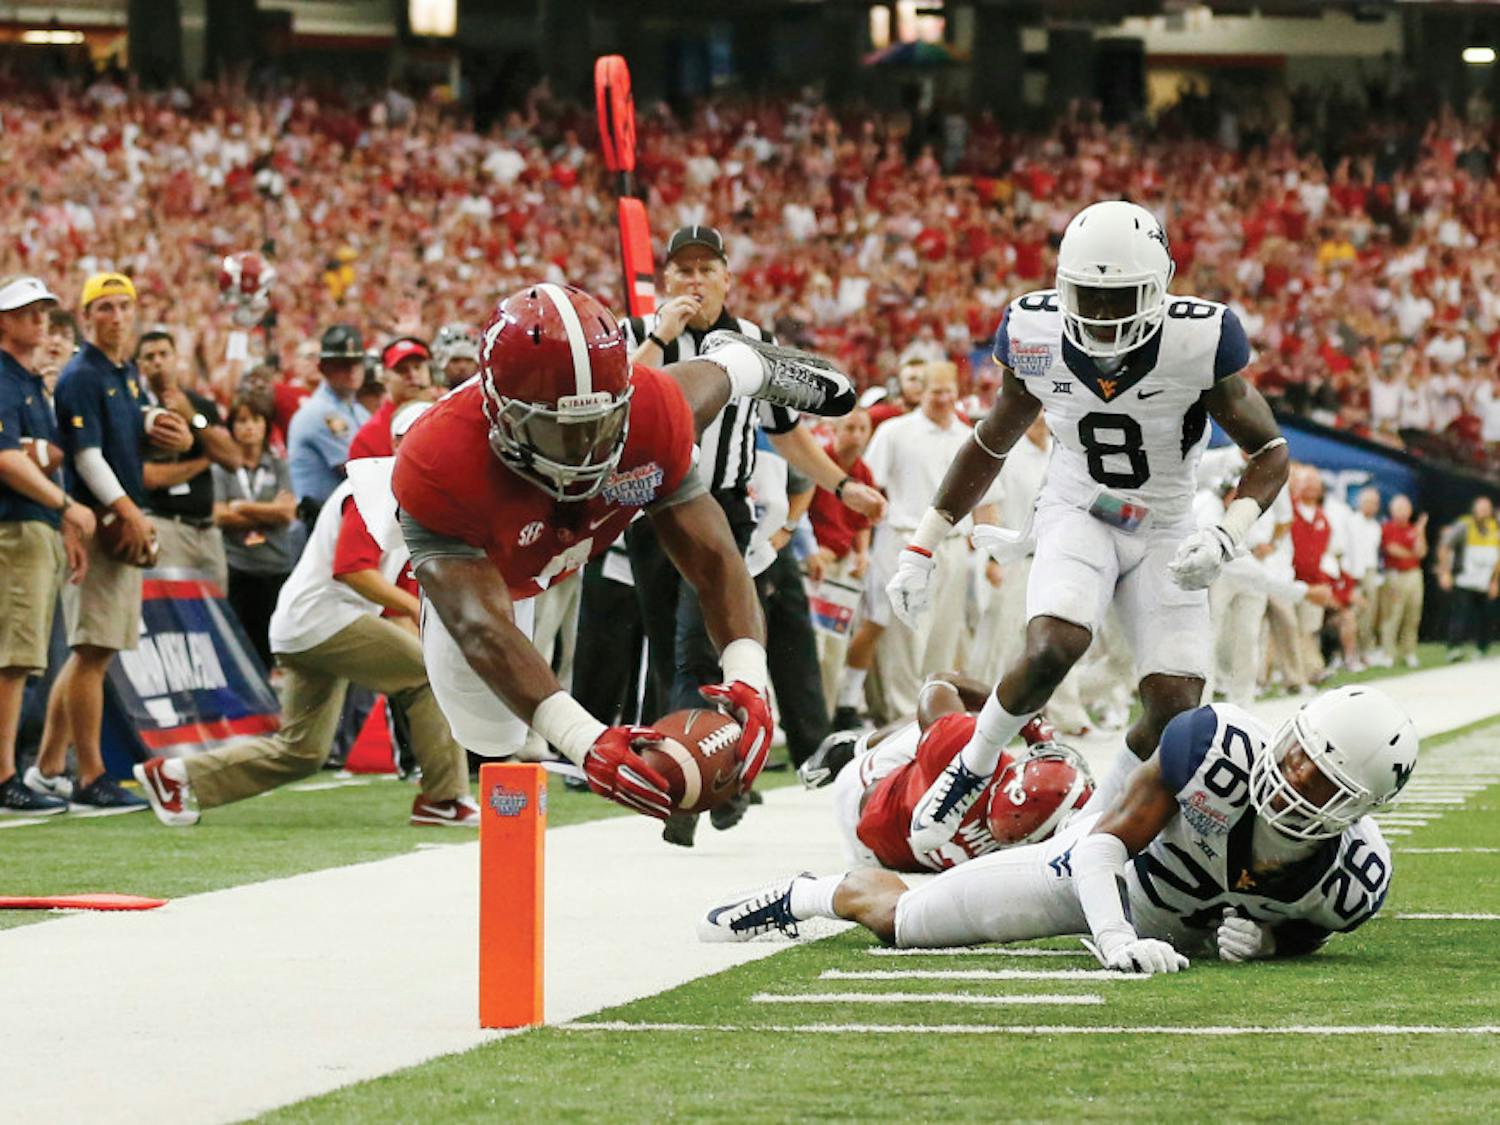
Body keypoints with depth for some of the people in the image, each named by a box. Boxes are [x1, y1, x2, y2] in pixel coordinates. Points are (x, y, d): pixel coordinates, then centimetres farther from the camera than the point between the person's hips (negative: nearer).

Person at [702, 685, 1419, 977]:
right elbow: (1110, 839, -30)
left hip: (1188, 924, 2)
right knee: (901, 918, 11)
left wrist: (1265, 938, -28)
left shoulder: (1352, 880, -33)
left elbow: (1306, 930, -7)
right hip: (1111, 860, -2)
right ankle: (807, 895, 41)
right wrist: (1115, 937, -44)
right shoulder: (1223, 746, -42)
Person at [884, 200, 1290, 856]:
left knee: (1173, 713, -12)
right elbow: (991, 445, 4)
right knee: (1053, 650, -29)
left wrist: (1226, 537, -28)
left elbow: (1268, 451, -10)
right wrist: (921, 549, 4)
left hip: (1163, 531, 0)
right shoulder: (1036, 335, -14)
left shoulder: (1198, 341, -23)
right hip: (1077, 513, 0)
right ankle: (974, 766, -4)